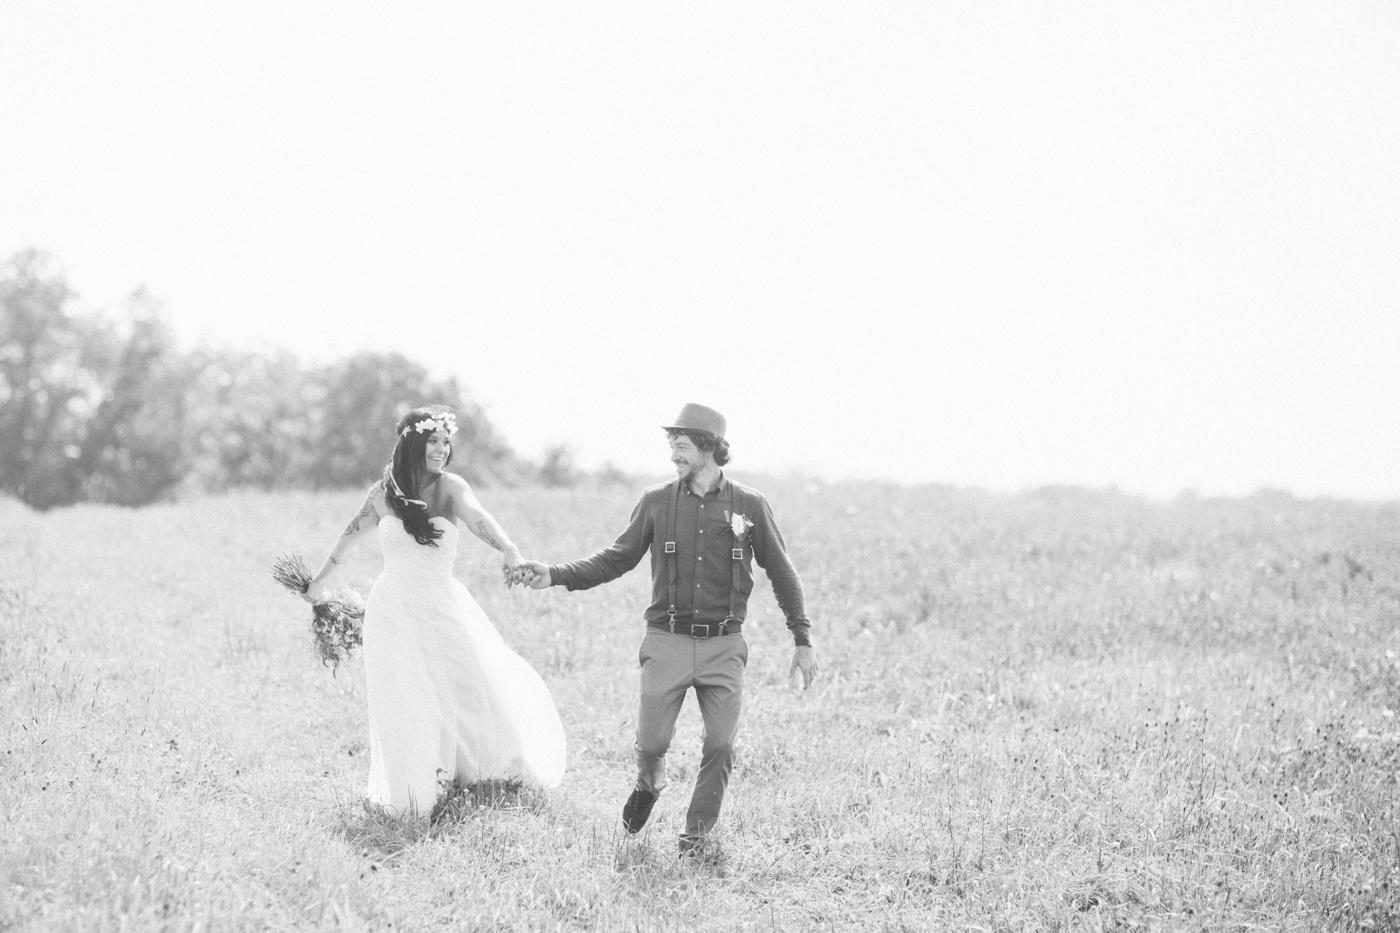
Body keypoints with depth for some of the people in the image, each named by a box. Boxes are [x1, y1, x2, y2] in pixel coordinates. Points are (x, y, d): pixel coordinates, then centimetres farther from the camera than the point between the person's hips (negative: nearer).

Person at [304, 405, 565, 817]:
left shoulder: (450, 488, -6)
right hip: (394, 610, 1)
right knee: (407, 709, -1)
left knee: (475, 688, -3)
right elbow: (351, 534, 17)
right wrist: (320, 581, 27)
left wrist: (509, 549, -46)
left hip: (443, 609, -1)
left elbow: (476, 517, -27)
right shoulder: (383, 493, 0)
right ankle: (413, 793, 9)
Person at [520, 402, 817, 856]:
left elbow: (781, 574, 9)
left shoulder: (749, 505, 0)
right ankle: (649, 783, 31)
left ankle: (696, 832, 16)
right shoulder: (657, 502, 3)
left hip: (723, 646, 0)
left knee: (721, 745, -5)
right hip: (667, 642, 0)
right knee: (652, 741, -5)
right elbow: (616, 558, 9)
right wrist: (555, 575, -3)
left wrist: (803, 641, 8)